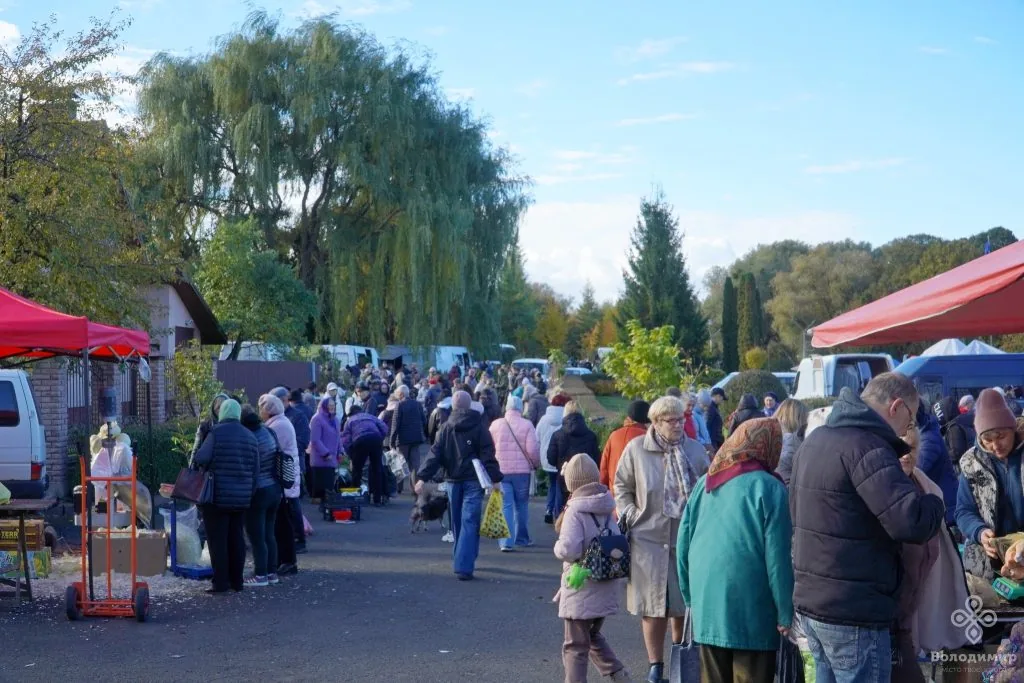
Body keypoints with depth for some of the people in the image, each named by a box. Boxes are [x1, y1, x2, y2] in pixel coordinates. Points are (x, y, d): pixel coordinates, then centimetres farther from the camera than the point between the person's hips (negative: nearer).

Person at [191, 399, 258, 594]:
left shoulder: (217, 432, -10)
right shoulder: (250, 436, 8)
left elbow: (201, 457, -21)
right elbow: (256, 468, 8)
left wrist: (194, 461, 2)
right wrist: (250, 491, 16)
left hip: (218, 496, -6)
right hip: (242, 497, 6)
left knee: (217, 539, 0)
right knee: (237, 538, 12)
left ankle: (220, 582, -1)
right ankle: (236, 581, 16)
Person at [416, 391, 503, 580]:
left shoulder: (447, 427, 4)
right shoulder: (478, 426, -3)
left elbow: (435, 453, -1)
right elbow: (487, 454, -9)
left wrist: (423, 477, -2)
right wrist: (495, 478, -10)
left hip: (453, 480, 3)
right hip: (473, 480, -3)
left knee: (458, 522, 17)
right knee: (469, 522, -7)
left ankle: (462, 560, 28)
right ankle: (463, 566, -19)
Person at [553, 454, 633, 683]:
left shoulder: (575, 511, -18)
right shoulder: (607, 510, 4)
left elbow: (569, 549, -29)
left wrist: (558, 548, -8)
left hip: (582, 591, -7)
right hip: (606, 588, 7)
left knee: (575, 646, 5)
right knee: (593, 635, 26)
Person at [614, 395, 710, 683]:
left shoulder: (696, 450, 3)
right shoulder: (636, 449, -3)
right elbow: (622, 485, 7)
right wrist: (628, 513, -3)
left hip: (688, 538, 2)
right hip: (649, 538, -1)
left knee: (685, 604, 7)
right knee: (654, 605, 4)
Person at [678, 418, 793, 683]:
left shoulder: (705, 483, 10)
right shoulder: (768, 487, -8)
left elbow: (683, 545, 12)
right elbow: (777, 557, -11)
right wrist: (785, 613, -6)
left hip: (706, 605, 6)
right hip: (749, 609, -6)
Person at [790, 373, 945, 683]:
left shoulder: (815, 439, 12)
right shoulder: (867, 447, -19)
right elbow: (912, 521, -27)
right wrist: (935, 504, -5)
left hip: (810, 600, 9)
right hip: (853, 612, -9)